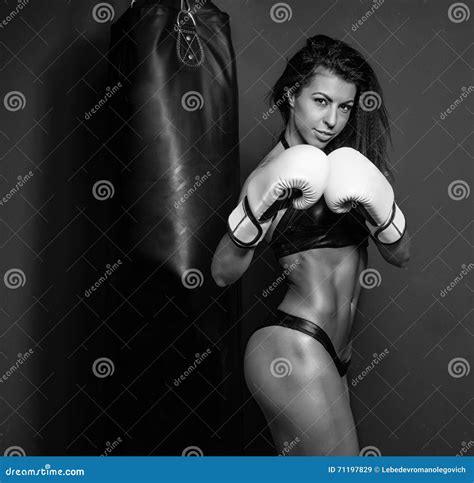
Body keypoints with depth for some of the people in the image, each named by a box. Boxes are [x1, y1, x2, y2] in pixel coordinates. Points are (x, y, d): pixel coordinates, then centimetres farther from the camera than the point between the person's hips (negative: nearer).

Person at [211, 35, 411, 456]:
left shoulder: (344, 163, 10)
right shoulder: (278, 172, -9)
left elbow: (401, 256, 7)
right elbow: (223, 274, -10)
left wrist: (380, 207, -11)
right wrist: (256, 209, -23)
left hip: (331, 355, 8)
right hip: (293, 349, -7)